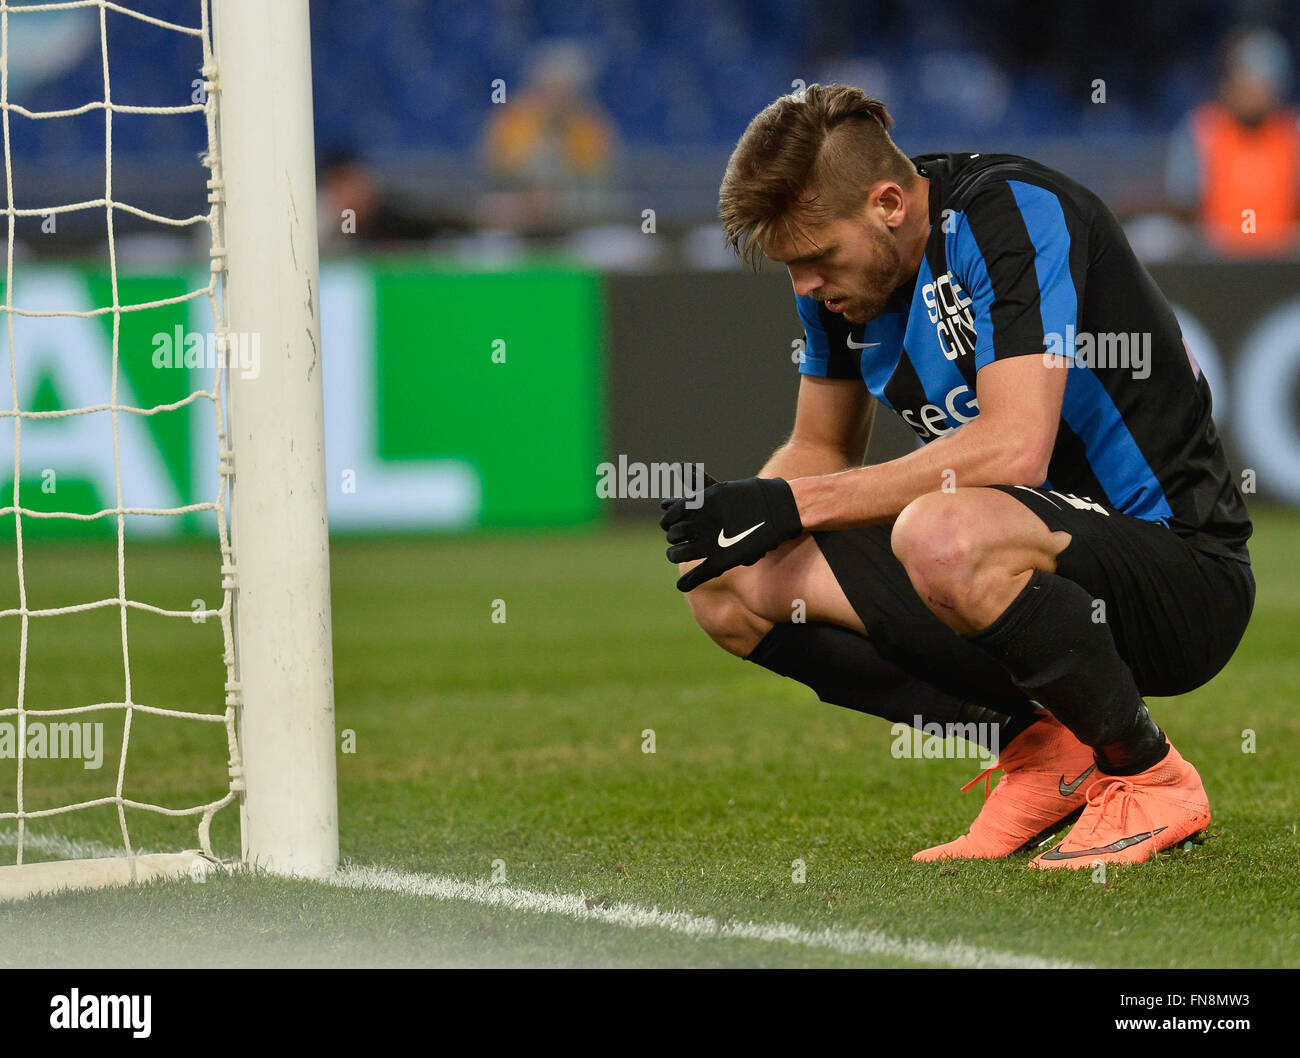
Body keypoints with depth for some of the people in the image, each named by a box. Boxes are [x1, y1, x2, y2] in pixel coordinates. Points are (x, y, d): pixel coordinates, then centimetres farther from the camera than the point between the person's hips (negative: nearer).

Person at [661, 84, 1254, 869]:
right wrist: (744, 516, -6)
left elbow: (1015, 447, -31)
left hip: (1183, 574, -8)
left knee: (942, 535, -39)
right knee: (730, 584, -4)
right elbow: (823, 449, 17)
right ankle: (1038, 747, 0)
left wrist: (799, 502, -27)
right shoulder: (846, 265, 4)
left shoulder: (1015, 213, -20)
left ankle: (1151, 777, -14)